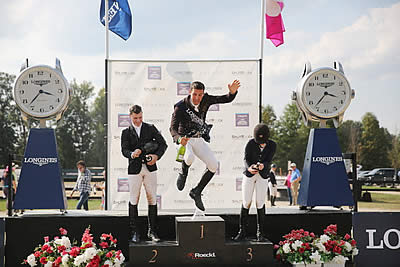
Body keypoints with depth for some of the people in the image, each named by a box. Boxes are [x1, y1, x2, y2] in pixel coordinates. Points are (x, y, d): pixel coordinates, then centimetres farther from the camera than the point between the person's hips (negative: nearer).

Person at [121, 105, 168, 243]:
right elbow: (124, 150, -5)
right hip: (134, 169, -1)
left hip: (150, 168, 1)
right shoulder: (126, 132, 7)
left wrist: (156, 156, -15)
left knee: (152, 199, 1)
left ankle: (152, 231, 9)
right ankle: (134, 232, 7)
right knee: (134, 200, 0)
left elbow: (163, 144, 4)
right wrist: (132, 154, -28)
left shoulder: (150, 128, 9)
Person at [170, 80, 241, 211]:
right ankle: (183, 174, -1)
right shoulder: (181, 107, -21)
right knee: (189, 157, -37)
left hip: (199, 140, 5)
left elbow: (227, 99, -7)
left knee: (213, 165, -7)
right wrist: (179, 138, -46)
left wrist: (232, 92, -30)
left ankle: (196, 192, 10)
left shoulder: (206, 99, -8)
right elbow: (173, 128, -24)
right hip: (185, 139, -5)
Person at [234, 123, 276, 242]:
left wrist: (263, 165, -37)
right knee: (245, 203, -2)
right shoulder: (251, 143, -12)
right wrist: (249, 167, -38)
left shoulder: (272, 145, -7)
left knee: (260, 203, -4)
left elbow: (268, 161, -14)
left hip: (262, 176, 1)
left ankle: (260, 232, 3)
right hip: (249, 174, -1)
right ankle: (242, 231, 5)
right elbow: (246, 159, -16)